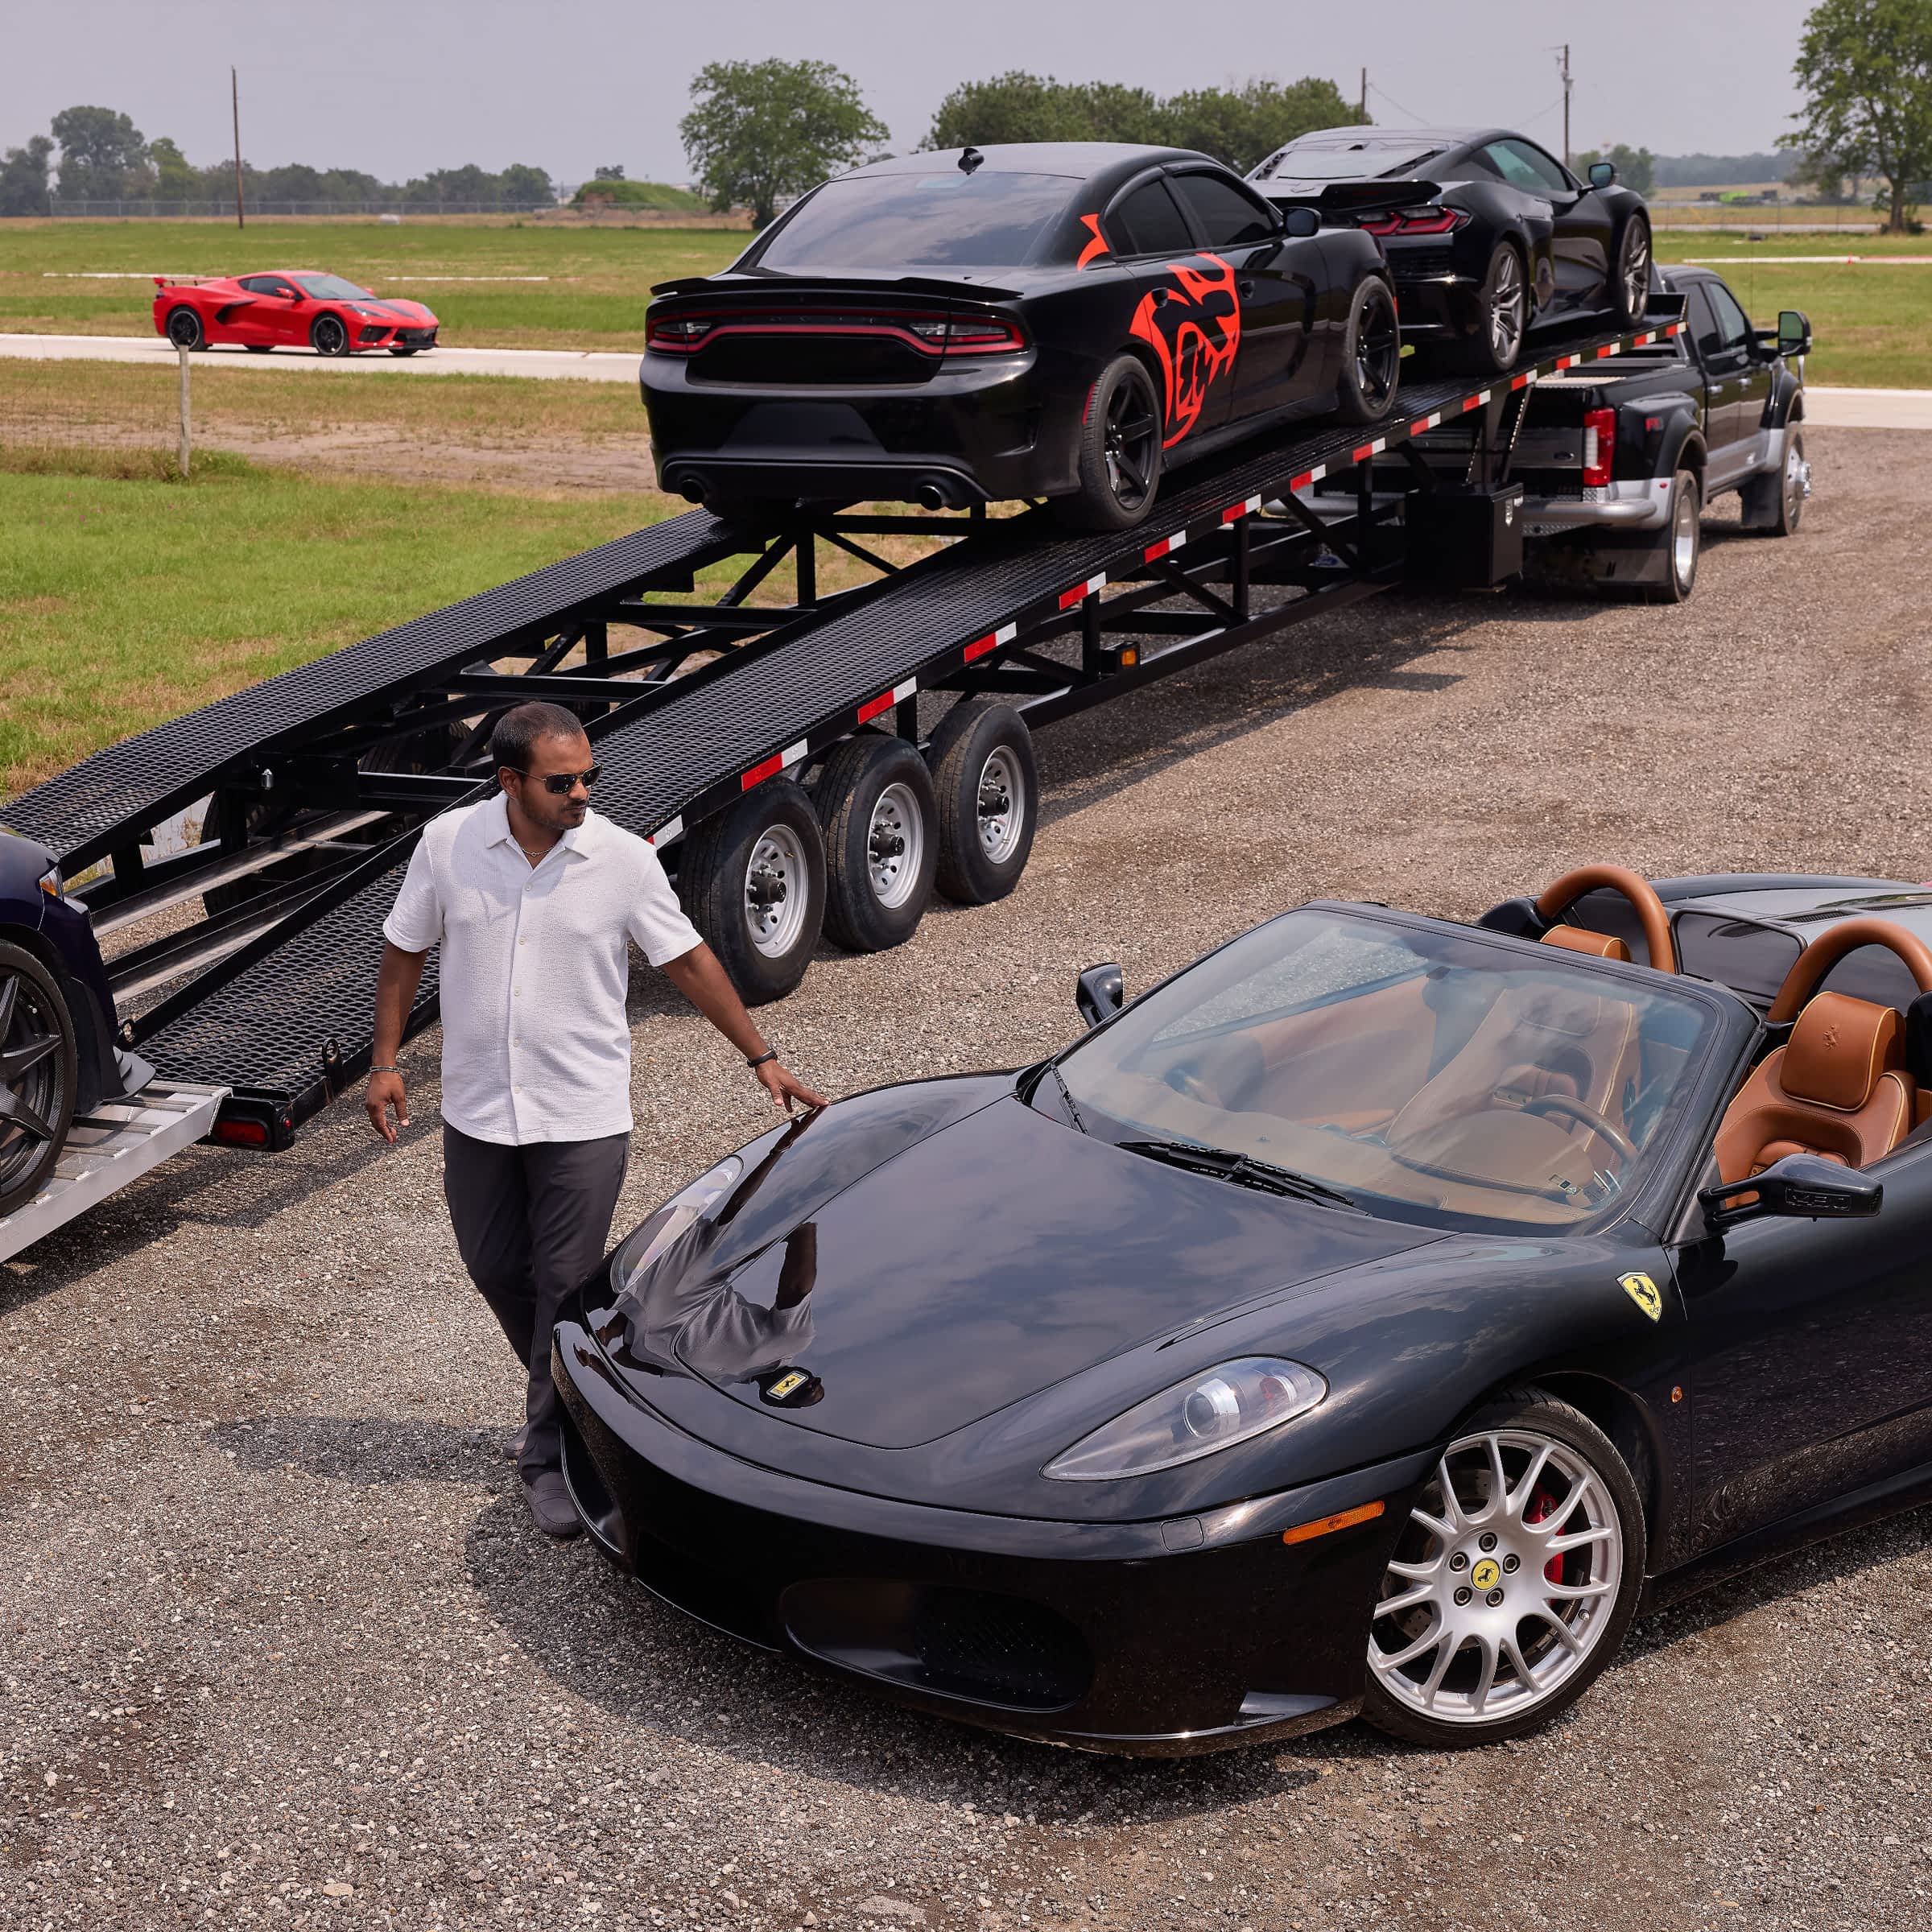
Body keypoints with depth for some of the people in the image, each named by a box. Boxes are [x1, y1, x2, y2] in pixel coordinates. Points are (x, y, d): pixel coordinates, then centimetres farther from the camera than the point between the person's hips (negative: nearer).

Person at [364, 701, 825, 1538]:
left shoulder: (624, 859, -10)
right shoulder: (448, 843, -6)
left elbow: (687, 960, -1)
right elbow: (404, 952, 6)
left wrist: (762, 1058, -1)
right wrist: (385, 1063, 2)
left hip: (583, 1115, -3)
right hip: (477, 1109, 3)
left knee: (566, 1285, 0)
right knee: (496, 1270, 15)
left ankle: (551, 1453, 15)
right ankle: (565, 1398, 41)